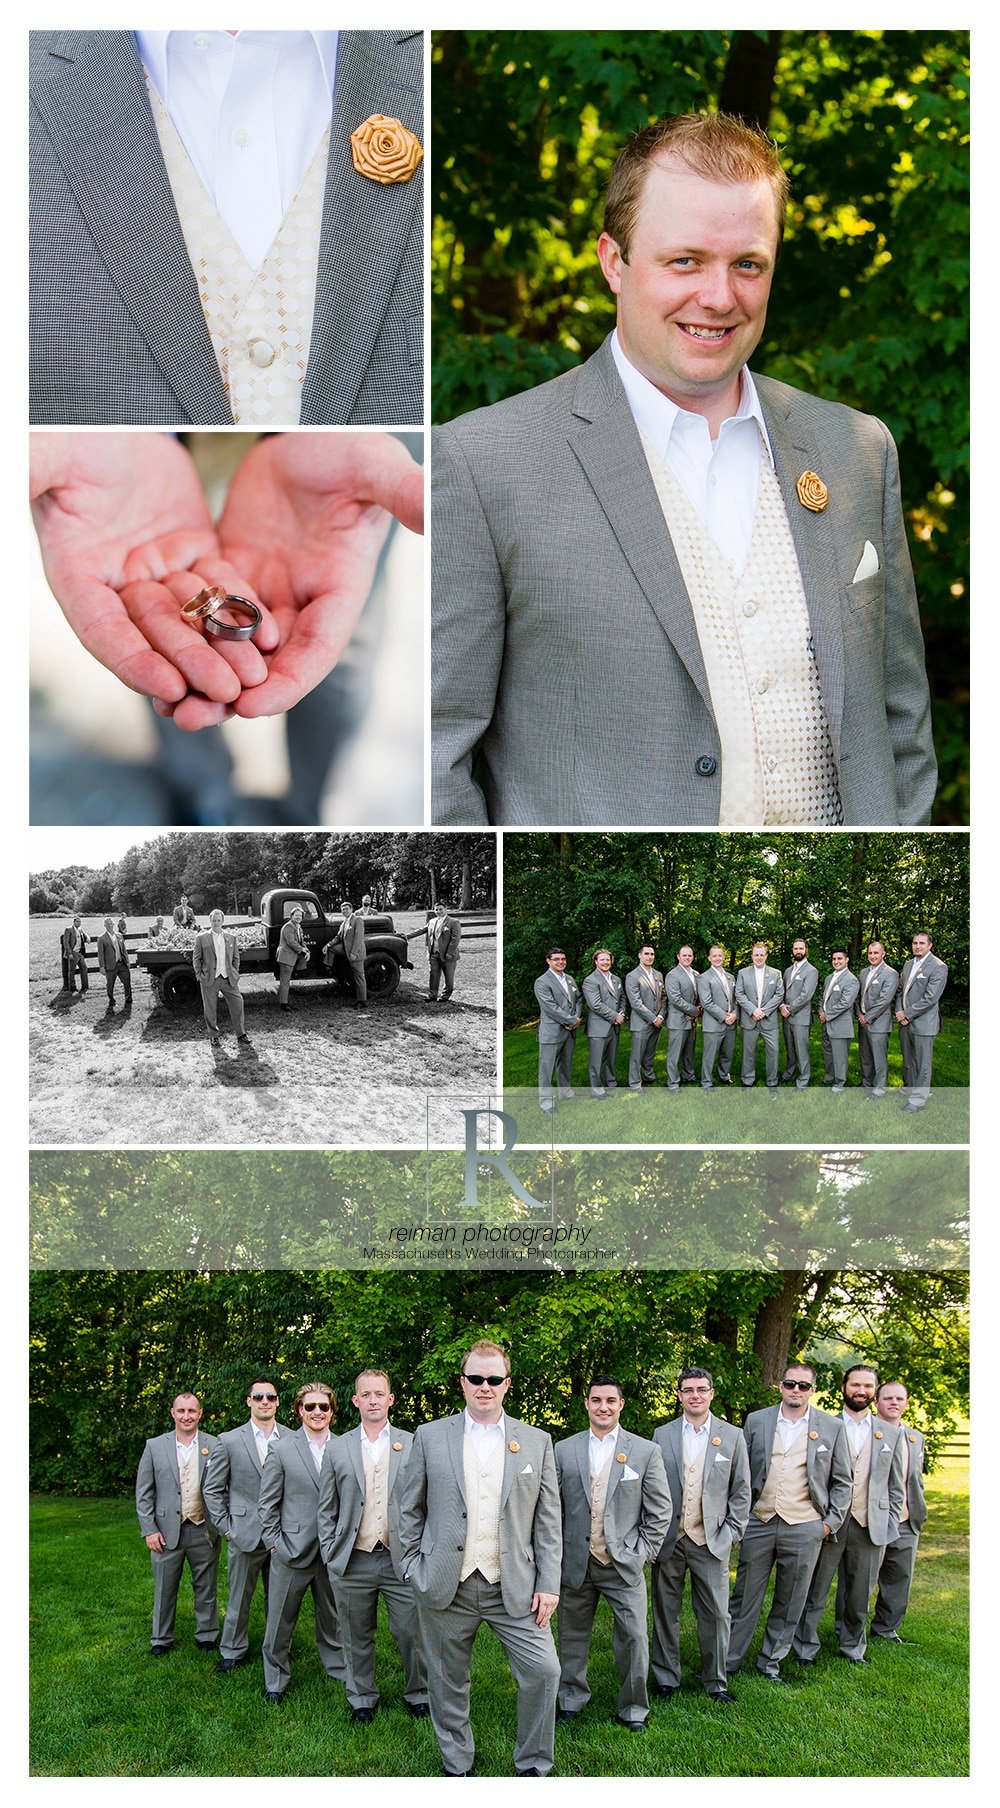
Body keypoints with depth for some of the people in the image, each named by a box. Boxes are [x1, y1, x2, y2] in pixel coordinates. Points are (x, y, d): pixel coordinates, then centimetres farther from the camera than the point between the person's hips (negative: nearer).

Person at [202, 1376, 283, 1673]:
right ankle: (233, 1652, 21)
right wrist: (225, 1527, -1)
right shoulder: (229, 1441, -2)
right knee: (239, 1598, 7)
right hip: (244, 1534, -1)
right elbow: (213, 1489, 4)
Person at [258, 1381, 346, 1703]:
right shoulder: (281, 1451, -2)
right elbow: (267, 1503, 0)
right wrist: (274, 1543, -6)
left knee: (333, 1617, 14)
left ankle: (339, 1669, 30)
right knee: (281, 1620, 7)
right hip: (292, 1552, -2)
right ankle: (275, 1680, 21)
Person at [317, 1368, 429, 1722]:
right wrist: (330, 1554, 2)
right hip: (352, 1562, 1)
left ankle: (418, 1693, 22)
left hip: (401, 1559, -1)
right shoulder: (338, 1448, 7)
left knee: (411, 1633, 1)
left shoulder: (412, 1445, 4)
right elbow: (326, 1510, 9)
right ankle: (362, 1699, 26)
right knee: (357, 1637, 10)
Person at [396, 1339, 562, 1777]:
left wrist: (548, 1584, -1)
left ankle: (532, 1766, 10)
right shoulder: (430, 1437, 3)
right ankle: (456, 1767, 28)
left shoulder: (536, 1442, 5)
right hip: (445, 1587, 0)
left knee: (543, 1670, -9)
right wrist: (415, 1569, 1)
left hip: (514, 1588, 0)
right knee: (448, 1682, 9)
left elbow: (548, 1521, 5)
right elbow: (410, 1509, 7)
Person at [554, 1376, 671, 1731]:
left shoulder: (645, 1451, 0)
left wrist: (643, 1553, -4)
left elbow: (659, 1510, 2)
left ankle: (633, 1708, 14)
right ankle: (571, 1698, 29)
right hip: (575, 1564, 2)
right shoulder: (564, 1450, 4)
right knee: (572, 1635, 12)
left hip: (623, 1565, -1)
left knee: (634, 1637, -2)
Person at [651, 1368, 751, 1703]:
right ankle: (666, 1677, 21)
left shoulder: (732, 1436, 3)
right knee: (665, 1612, 8)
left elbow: (741, 1490, 6)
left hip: (711, 1541, 0)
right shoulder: (662, 1435, 3)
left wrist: (731, 1532, -1)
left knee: (716, 1613, 2)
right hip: (668, 1539, 0)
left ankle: (715, 1681, 16)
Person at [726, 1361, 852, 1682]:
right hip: (759, 1524, 0)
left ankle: (771, 1662, 23)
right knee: (744, 1597, 4)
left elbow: (842, 1481, 8)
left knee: (789, 1602, 8)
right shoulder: (756, 1421, 4)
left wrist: (831, 1522, 0)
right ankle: (728, 1662, 14)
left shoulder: (832, 1427, 2)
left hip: (803, 1529, 0)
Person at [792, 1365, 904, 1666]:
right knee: (814, 1591, 2)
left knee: (859, 1595, 9)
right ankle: (806, 1647, 15)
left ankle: (852, 1646, 25)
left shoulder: (890, 1434, 10)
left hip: (870, 1527, 2)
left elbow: (895, 1487, 12)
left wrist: (891, 1528, 6)